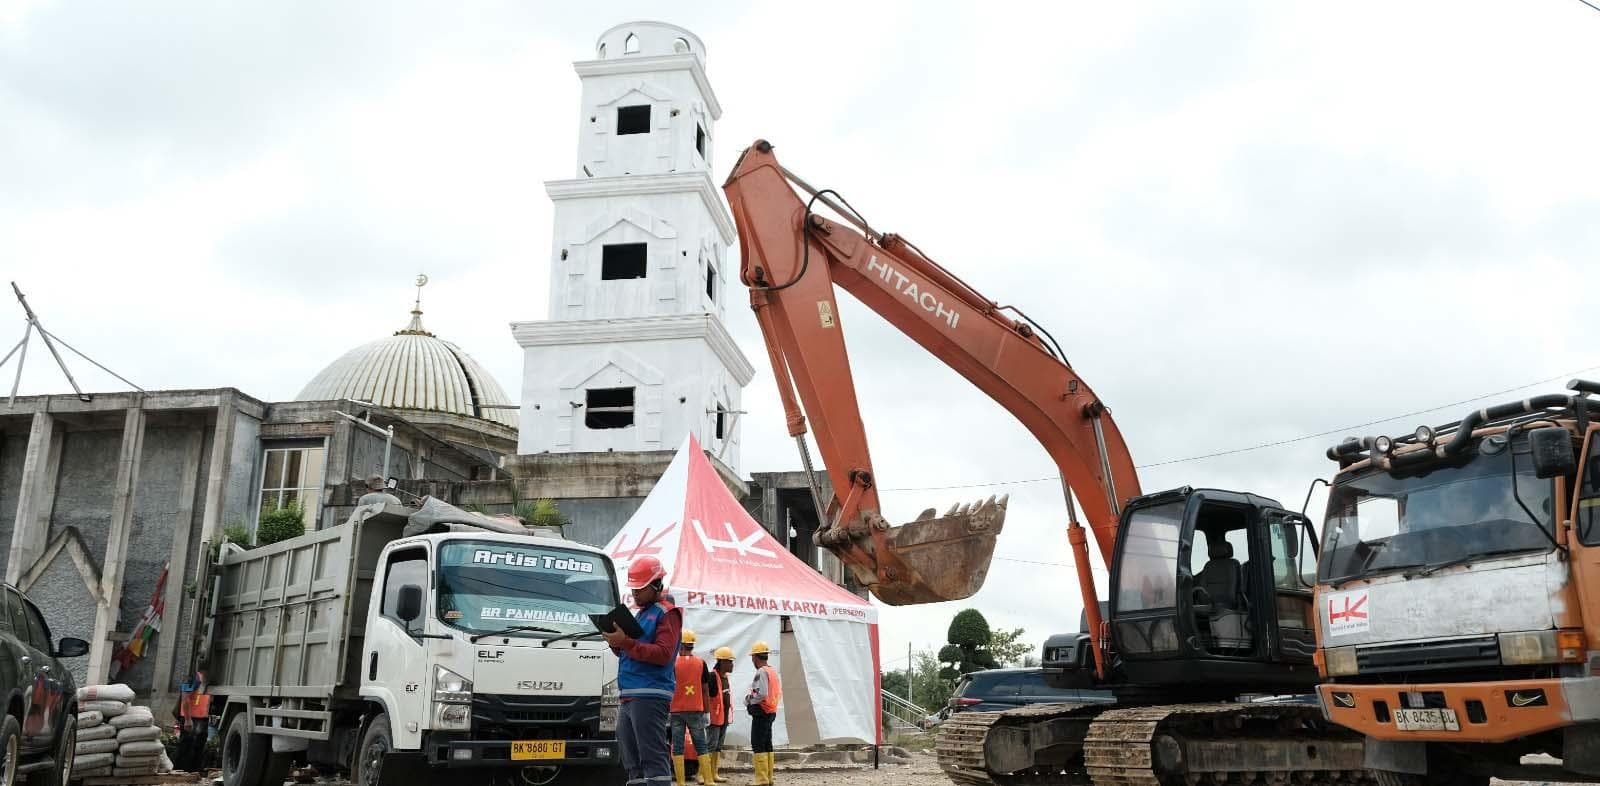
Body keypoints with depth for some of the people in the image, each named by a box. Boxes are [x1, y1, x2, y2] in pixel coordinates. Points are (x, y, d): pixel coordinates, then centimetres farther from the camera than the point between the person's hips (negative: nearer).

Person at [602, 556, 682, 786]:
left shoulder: (667, 613, -4)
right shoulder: (639, 613, 23)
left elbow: (663, 654, -15)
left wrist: (627, 642, -20)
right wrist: (616, 643, 6)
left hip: (650, 696, -9)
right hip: (628, 697, 9)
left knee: (653, 758, -12)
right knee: (632, 761, 11)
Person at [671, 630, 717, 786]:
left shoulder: (673, 664, -4)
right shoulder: (701, 663, 2)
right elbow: (706, 690, 5)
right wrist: (705, 710, 12)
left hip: (677, 710, -2)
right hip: (696, 710, 2)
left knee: (677, 748, 2)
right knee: (700, 747, 7)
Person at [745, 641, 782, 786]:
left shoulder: (761, 672, -15)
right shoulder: (773, 671, 13)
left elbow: (762, 694, -25)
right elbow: (779, 693, 17)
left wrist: (749, 700, -9)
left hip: (761, 713, -10)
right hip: (771, 712, 10)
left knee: (757, 745, -6)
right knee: (767, 745, 14)